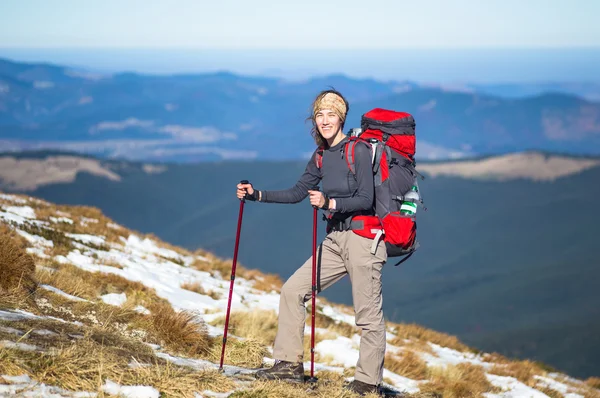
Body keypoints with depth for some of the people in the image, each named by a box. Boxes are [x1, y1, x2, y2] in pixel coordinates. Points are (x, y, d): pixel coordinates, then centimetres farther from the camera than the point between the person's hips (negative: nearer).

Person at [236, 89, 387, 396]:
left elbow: (366, 200, -17)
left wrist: (329, 203, -30)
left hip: (363, 239, -8)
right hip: (335, 240, 8)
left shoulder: (359, 152, -11)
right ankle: (290, 364, 11)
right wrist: (257, 195, 9)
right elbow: (297, 192, 17)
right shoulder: (321, 156, 11)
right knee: (292, 290, 5)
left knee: (368, 314, -3)